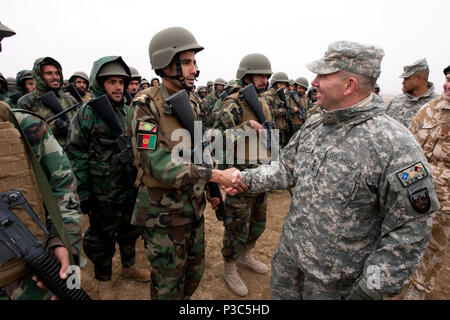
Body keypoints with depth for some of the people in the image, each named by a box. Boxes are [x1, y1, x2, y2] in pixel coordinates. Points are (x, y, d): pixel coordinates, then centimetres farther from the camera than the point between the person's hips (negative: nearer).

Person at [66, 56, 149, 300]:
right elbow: (75, 155, -11)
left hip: (131, 188, 5)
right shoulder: (86, 113, -10)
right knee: (102, 236, 12)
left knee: (131, 229, 20)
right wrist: (84, 192, -12)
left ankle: (128, 266, 44)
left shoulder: (128, 112, 5)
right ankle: (104, 280, 34)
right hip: (103, 193, -5)